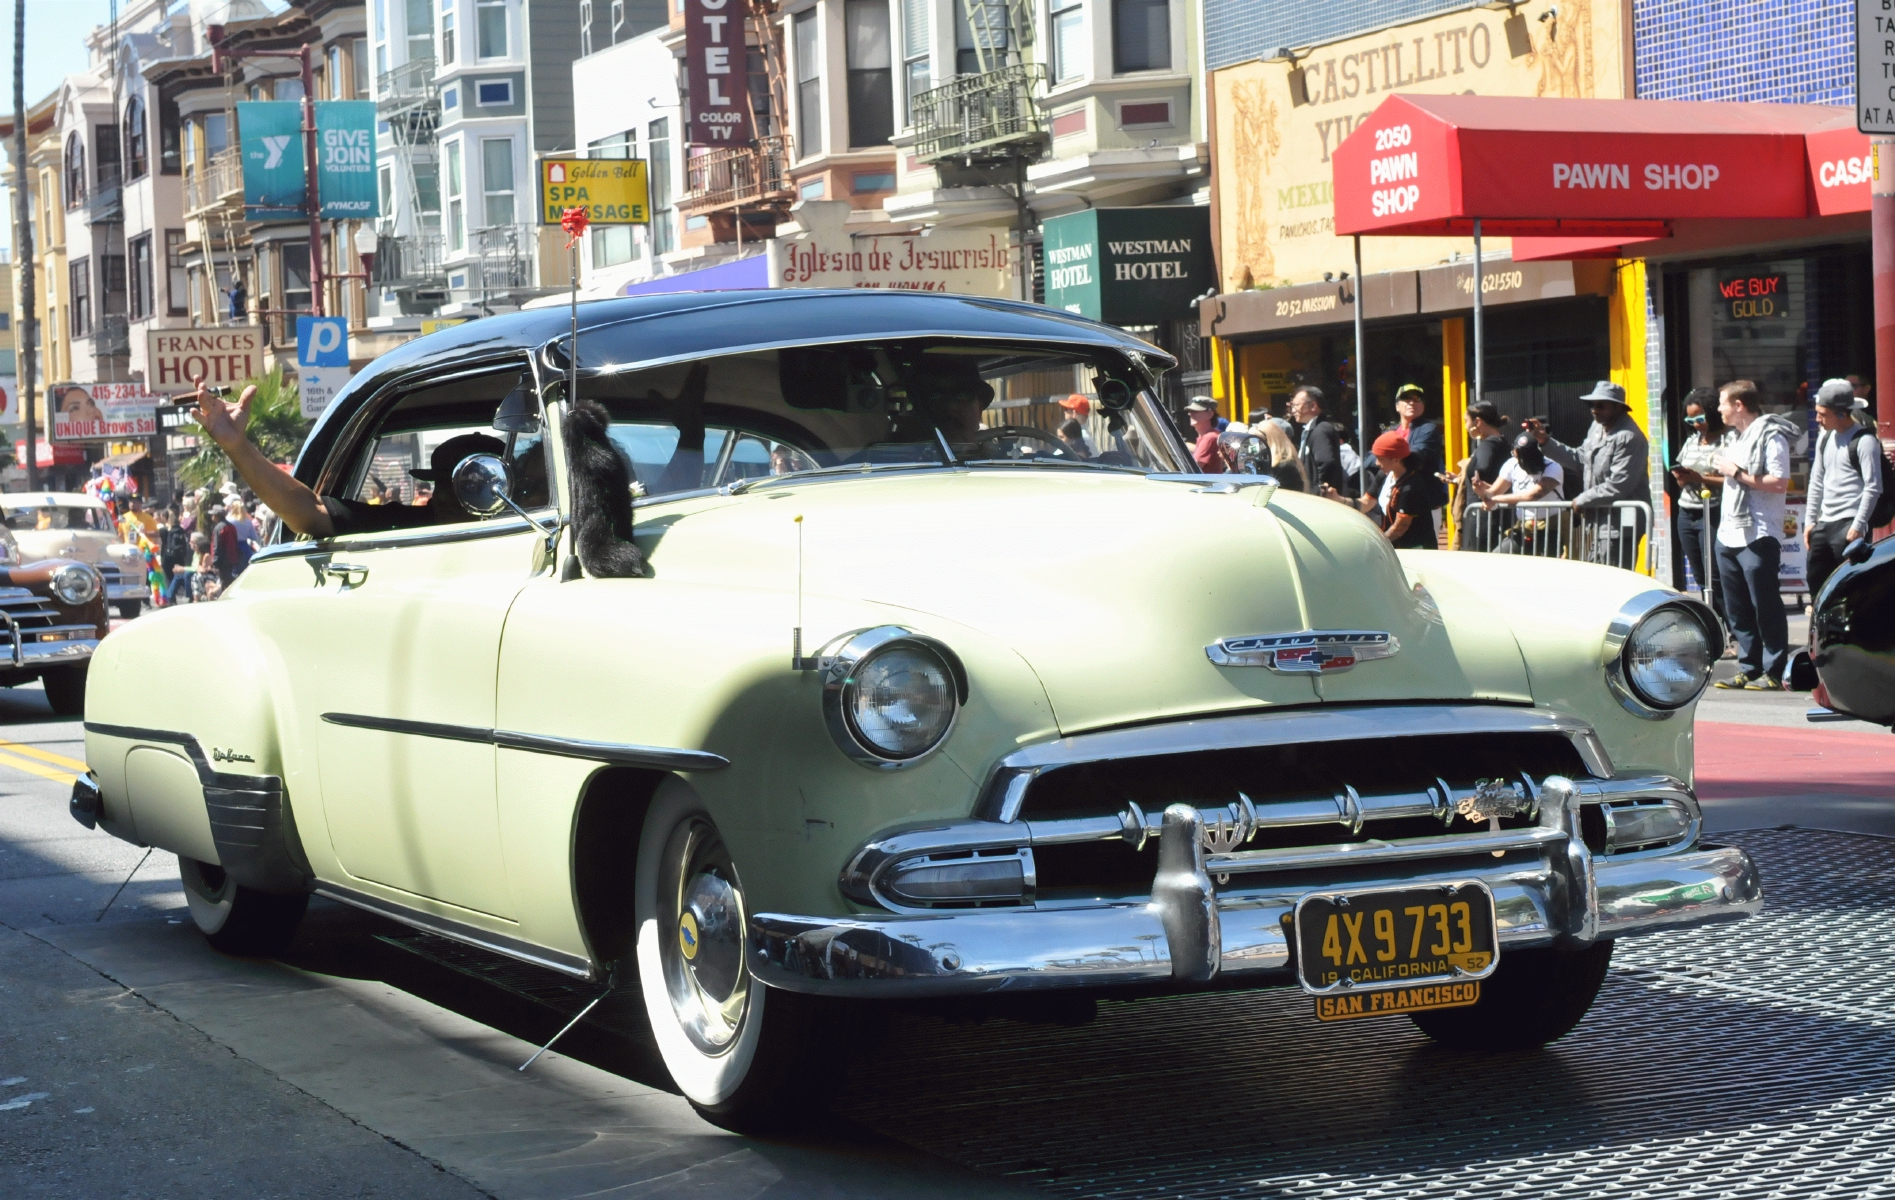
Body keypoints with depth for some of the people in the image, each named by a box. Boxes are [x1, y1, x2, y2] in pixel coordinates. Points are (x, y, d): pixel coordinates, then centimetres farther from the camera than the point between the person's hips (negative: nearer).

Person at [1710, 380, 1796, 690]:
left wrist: (1737, 472, -15)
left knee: (1766, 607, -6)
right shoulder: (1738, 437, 21)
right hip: (1729, 534, 9)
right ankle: (1749, 669, 15)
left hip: (1757, 536, -9)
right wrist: (1724, 471, 12)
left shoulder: (1771, 436, -9)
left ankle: (1773, 673, -3)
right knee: (1737, 611, 9)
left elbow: (1779, 482, -19)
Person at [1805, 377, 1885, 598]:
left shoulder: (1864, 441, -10)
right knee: (1815, 579, 6)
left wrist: (1858, 526, -17)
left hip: (1849, 524, -8)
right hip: (1824, 523, 8)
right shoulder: (1824, 438, 14)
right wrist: (1810, 520, 15)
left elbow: (1873, 487, -13)